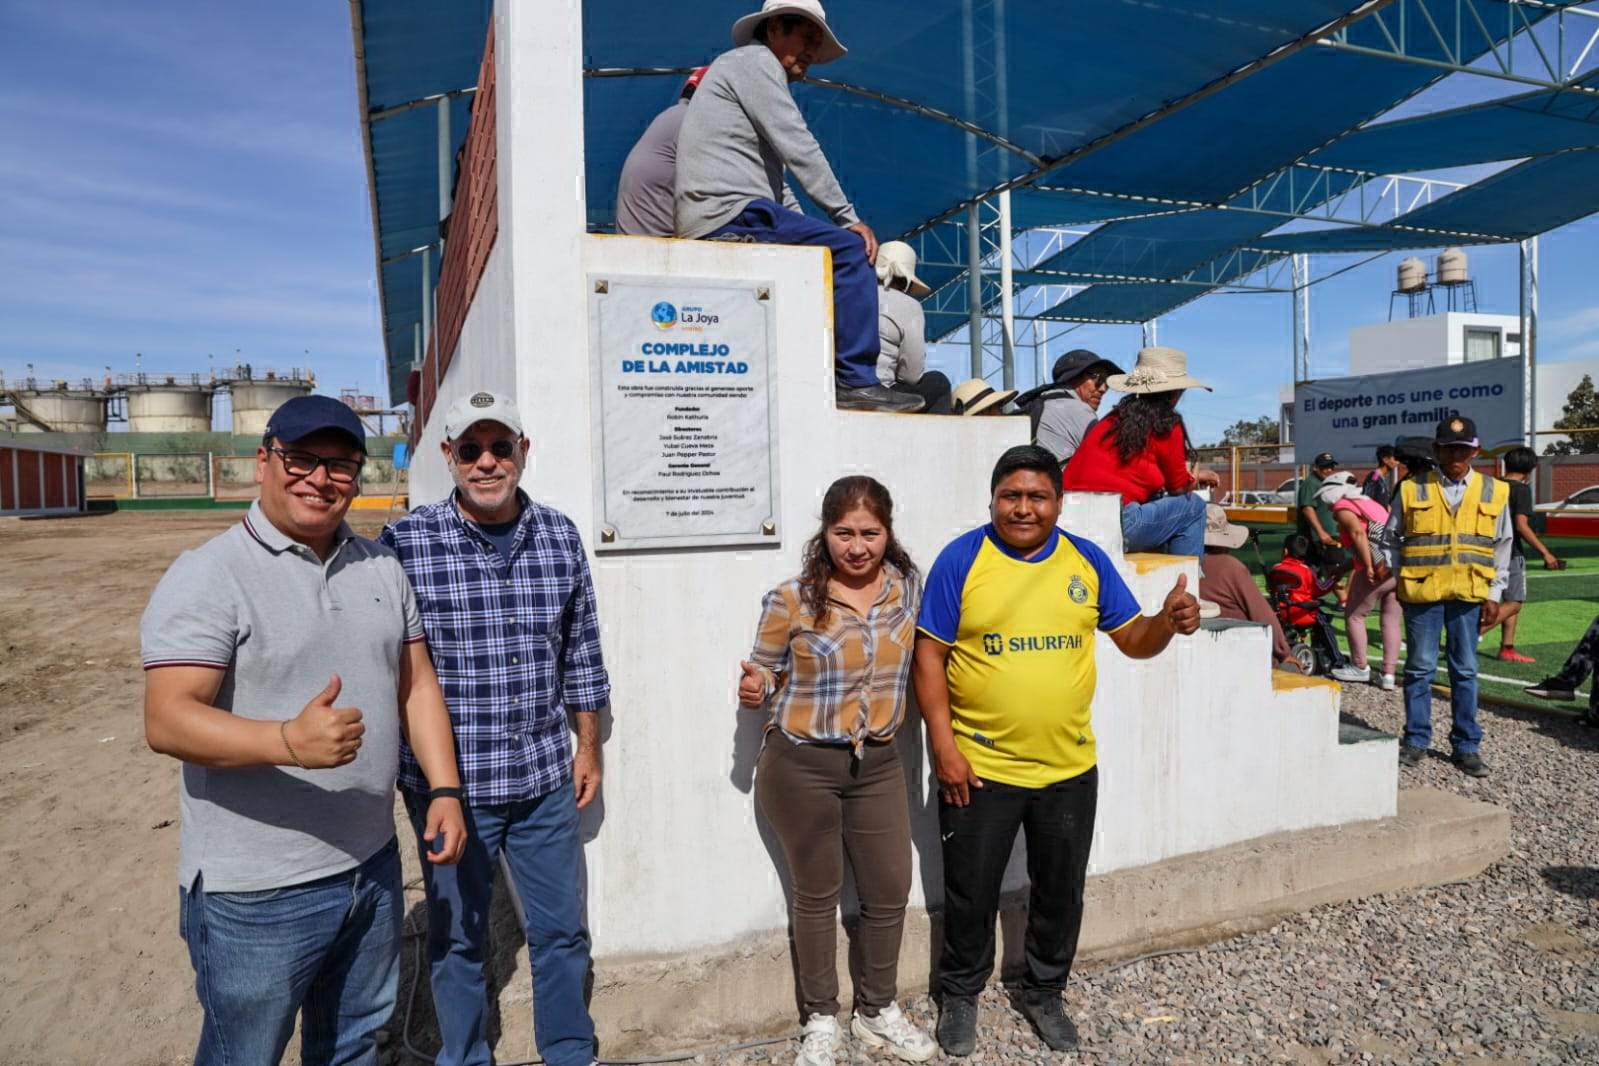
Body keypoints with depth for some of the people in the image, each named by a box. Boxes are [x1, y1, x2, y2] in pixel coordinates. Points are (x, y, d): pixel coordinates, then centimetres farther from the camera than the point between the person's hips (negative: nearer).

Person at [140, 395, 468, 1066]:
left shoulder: (381, 568, 6)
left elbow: (416, 685, 10)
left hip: (372, 867, 6)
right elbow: (167, 721, -21)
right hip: (256, 895, -6)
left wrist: (445, 790, 1)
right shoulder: (207, 576, -13)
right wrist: (289, 741, -37)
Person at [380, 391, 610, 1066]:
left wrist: (588, 746, 11)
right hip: (449, 784, -3)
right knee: (458, 940, 16)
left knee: (562, 933, 16)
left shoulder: (560, 536, 0)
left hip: (546, 780, 3)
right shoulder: (405, 543, -11)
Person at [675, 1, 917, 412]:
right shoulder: (754, 60, 0)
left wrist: (808, 235, 14)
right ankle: (856, 382, -16)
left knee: (831, 258, 19)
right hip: (730, 212, -10)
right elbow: (799, 148, -11)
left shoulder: (750, 68, 31)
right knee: (851, 250, -14)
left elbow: (775, 182, 26)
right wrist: (849, 218, -10)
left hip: (710, 224, 10)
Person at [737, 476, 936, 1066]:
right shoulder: (790, 599, -14)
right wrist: (753, 690, -26)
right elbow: (763, 677, -4)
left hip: (877, 763, 4)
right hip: (801, 766, -3)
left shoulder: (908, 586, -2)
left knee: (890, 890, 12)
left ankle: (877, 1011, 36)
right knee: (817, 894, 11)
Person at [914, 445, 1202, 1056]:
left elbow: (1133, 640, 6)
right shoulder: (961, 559, -9)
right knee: (970, 893, 12)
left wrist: (1169, 622, -17)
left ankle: (1045, 993, 42)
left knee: (1061, 892, 18)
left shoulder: (1087, 561, 1)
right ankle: (960, 995, 36)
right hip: (979, 767, -3)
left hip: (1070, 767, 3)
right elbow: (929, 655, -8)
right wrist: (943, 746, -13)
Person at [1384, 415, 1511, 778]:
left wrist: (1494, 593, 5)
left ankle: (1466, 745, 19)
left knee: (1465, 670, 9)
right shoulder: (1413, 489, 1)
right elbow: (1391, 537, 9)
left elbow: (1501, 546, 10)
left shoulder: (1494, 492, 6)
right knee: (1420, 667, 5)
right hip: (1420, 591, -1)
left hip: (1469, 594, 1)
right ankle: (1416, 739, 16)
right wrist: (1394, 581, 4)